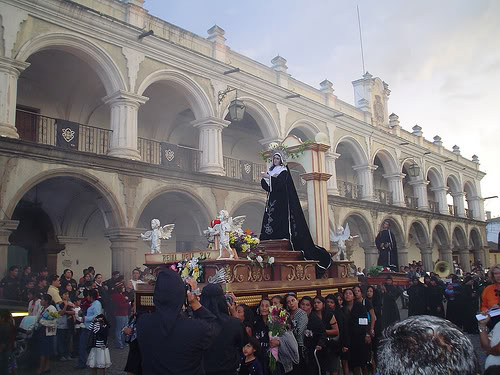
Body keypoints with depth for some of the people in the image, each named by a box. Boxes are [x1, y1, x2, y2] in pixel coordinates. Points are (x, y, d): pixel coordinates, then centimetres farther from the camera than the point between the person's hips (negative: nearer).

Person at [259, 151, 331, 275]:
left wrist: (269, 177, -17)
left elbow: (281, 182, -15)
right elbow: (264, 184, 7)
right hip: (272, 201, 6)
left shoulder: (284, 170, 3)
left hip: (282, 201, -6)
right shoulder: (270, 171, 20)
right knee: (270, 222, -4)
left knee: (282, 222, -14)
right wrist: (272, 177, -9)